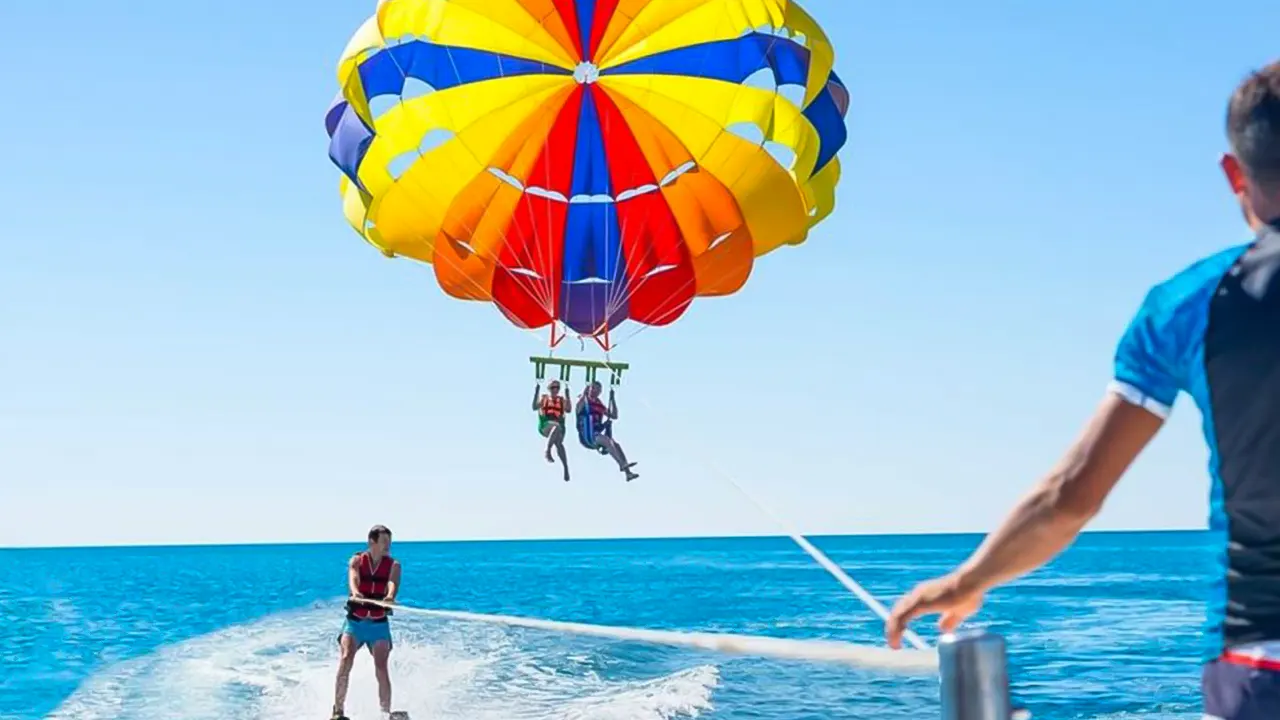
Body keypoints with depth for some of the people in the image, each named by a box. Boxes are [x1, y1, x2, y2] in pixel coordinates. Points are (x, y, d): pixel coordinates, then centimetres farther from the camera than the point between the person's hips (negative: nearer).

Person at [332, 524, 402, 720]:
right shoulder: (356, 561, -2)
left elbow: (393, 583, -20)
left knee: (381, 669, -11)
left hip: (379, 623, 1)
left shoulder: (393, 565, 0)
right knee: (346, 660, -18)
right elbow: (352, 579, -23)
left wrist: (390, 596, -44)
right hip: (355, 621, 0)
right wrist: (355, 593, -46)